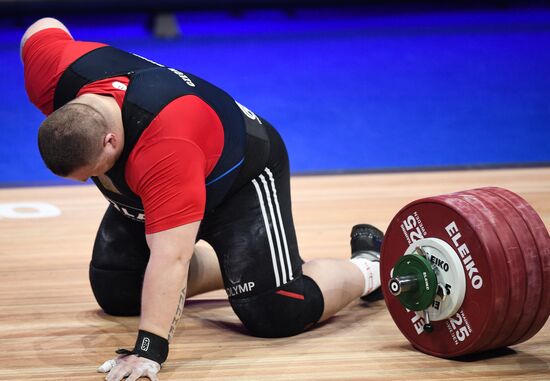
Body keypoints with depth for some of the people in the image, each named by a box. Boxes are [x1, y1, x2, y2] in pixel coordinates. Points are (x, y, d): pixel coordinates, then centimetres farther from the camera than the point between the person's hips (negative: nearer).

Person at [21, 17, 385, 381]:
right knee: (114, 292, 8)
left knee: (277, 314, -19)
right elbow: (44, 26, -4)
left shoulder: (164, 147, -47)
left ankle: (368, 266, 11)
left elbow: (169, 256, -49)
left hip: (241, 182, -8)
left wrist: (149, 351, -53)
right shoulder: (52, 71, -28)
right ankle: (232, 264, 26)